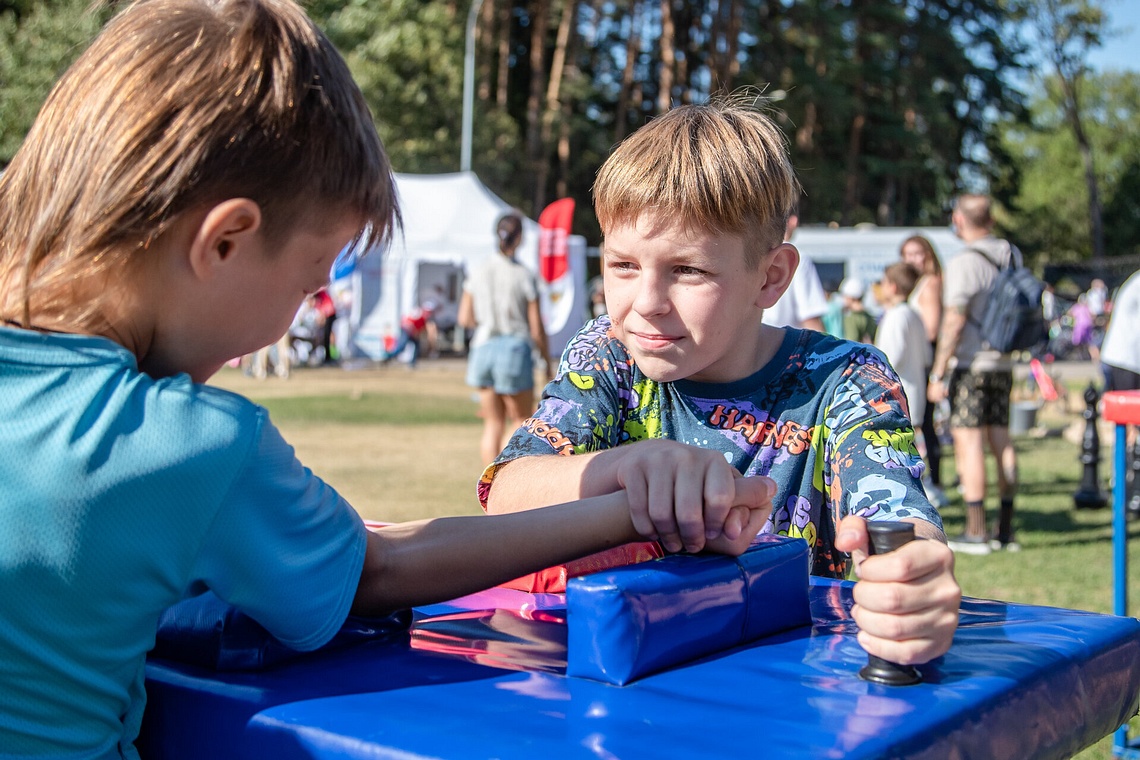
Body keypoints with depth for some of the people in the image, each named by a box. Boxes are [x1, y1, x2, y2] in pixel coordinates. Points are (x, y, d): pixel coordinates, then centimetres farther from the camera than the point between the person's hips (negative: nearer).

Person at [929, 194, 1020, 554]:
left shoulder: (963, 262, -14)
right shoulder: (1013, 256, 9)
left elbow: (954, 322, -17)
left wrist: (938, 373, -14)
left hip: (970, 363, -7)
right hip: (1003, 362, 7)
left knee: (968, 441, -5)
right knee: (1001, 440, 10)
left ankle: (976, 532, -6)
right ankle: (1005, 529, 15)